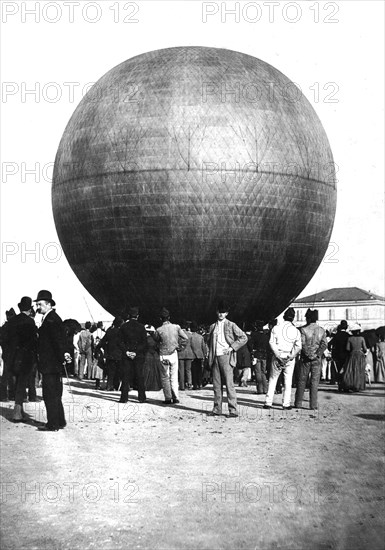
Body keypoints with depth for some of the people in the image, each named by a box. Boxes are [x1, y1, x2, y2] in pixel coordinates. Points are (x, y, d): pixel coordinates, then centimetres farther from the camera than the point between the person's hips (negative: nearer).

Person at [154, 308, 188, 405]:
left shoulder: (159, 330, -11)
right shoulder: (176, 327, -6)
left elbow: (155, 340, 5)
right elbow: (185, 338, -4)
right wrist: (179, 346, 5)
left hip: (163, 356, -2)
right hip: (174, 354, 2)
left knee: (165, 378, 8)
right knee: (174, 377, 10)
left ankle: (168, 398, 5)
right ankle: (175, 397, 8)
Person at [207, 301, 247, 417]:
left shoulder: (231, 325, 1)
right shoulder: (212, 327, 15)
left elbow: (244, 338, -1)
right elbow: (209, 342, 27)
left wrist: (232, 347, -8)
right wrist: (210, 355, 12)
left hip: (226, 357, -5)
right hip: (215, 358, 5)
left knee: (229, 384, -9)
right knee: (216, 384, 5)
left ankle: (233, 410, -7)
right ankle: (217, 409, 12)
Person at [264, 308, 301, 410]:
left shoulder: (276, 328, -1)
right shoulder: (296, 331, 0)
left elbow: (272, 342, -8)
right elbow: (298, 347, -5)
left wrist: (278, 355, -11)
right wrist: (291, 356, -7)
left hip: (277, 356, 0)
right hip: (289, 357, 0)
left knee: (272, 379, 8)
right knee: (288, 381, 7)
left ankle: (268, 402, 5)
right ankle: (286, 404, 5)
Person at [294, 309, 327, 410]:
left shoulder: (304, 329, -7)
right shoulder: (322, 330, 3)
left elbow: (302, 344, -14)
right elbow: (324, 344, -5)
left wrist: (309, 355, -9)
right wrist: (317, 354, -7)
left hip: (306, 358, -2)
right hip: (317, 359, 2)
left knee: (302, 381, 7)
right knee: (315, 381, 4)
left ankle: (298, 403, 11)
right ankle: (313, 405, 1)